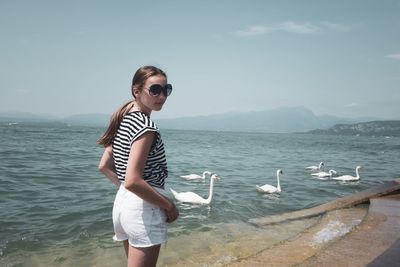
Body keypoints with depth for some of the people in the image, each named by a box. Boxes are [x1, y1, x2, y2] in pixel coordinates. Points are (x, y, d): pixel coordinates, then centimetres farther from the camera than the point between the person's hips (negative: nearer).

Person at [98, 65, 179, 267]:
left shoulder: (124, 120, 8)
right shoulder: (146, 126, -19)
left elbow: (104, 166, 11)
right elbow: (133, 181, -25)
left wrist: (125, 189, 11)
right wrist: (169, 205, -14)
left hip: (122, 202, 9)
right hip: (144, 208, -9)